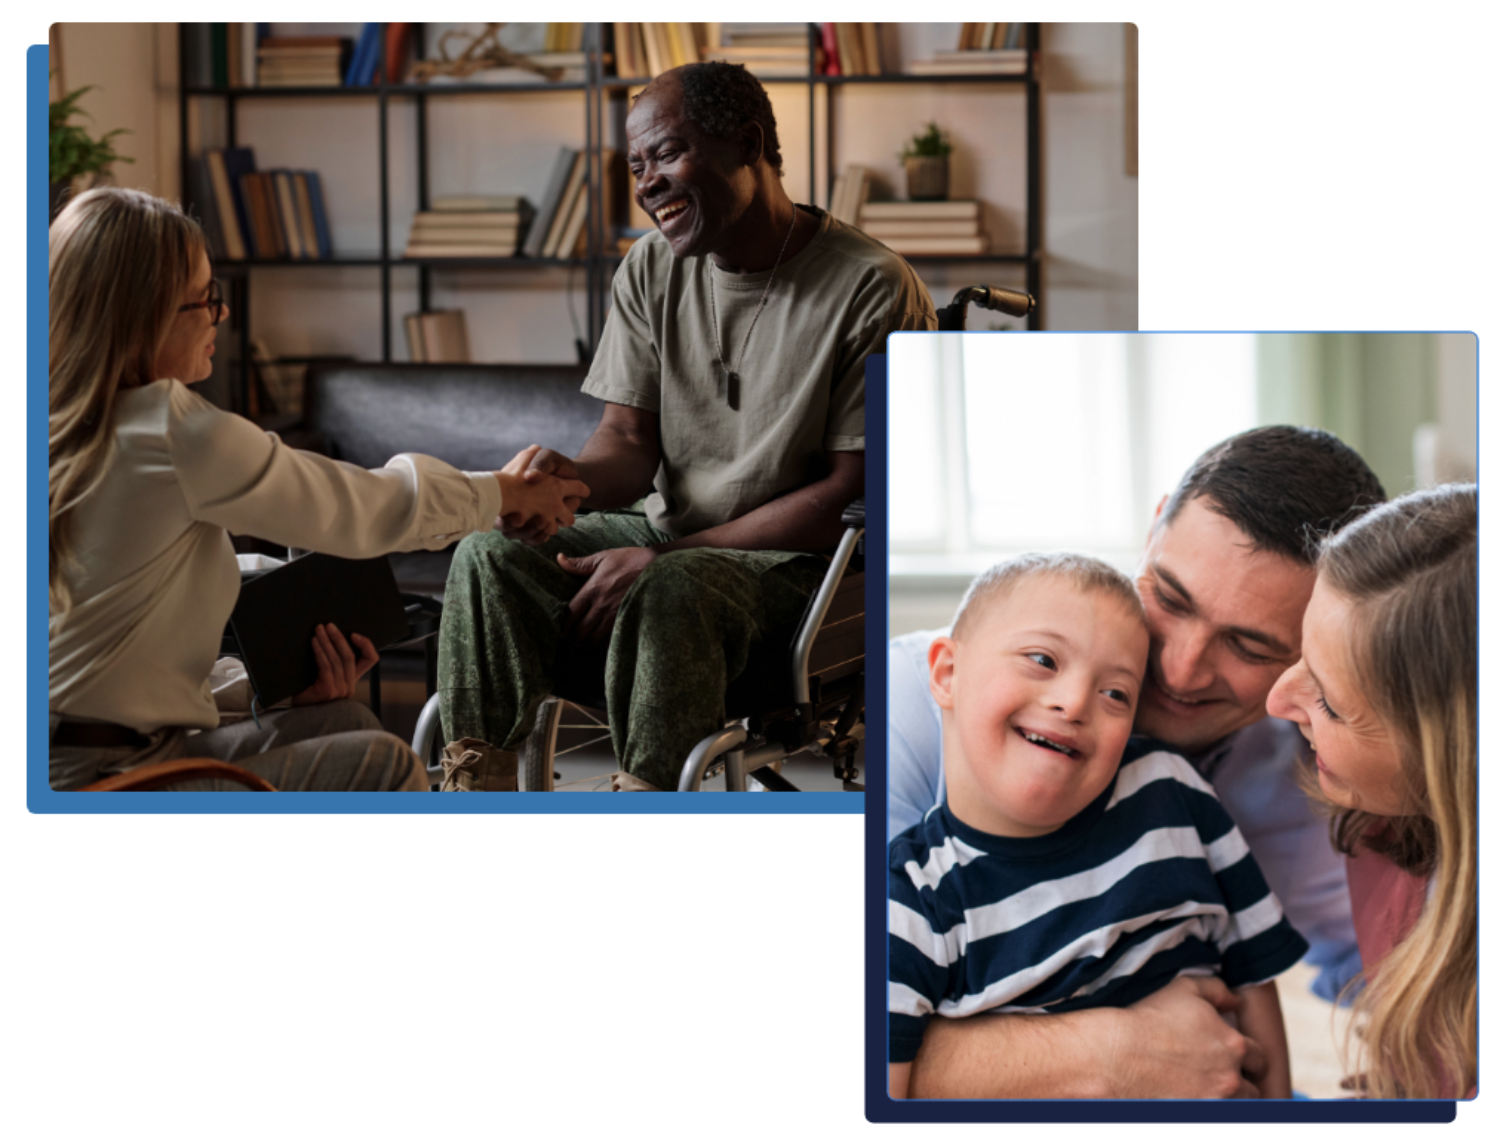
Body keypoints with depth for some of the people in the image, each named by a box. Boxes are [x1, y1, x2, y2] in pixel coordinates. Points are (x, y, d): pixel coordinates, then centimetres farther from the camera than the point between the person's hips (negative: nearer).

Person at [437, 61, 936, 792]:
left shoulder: (874, 290, -13)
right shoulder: (652, 271, 7)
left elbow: (853, 497, -14)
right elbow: (629, 439, 6)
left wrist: (663, 557, -19)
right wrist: (570, 479, -22)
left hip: (803, 557, -6)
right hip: (666, 534, 6)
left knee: (670, 590, -38)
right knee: (490, 556, -21)